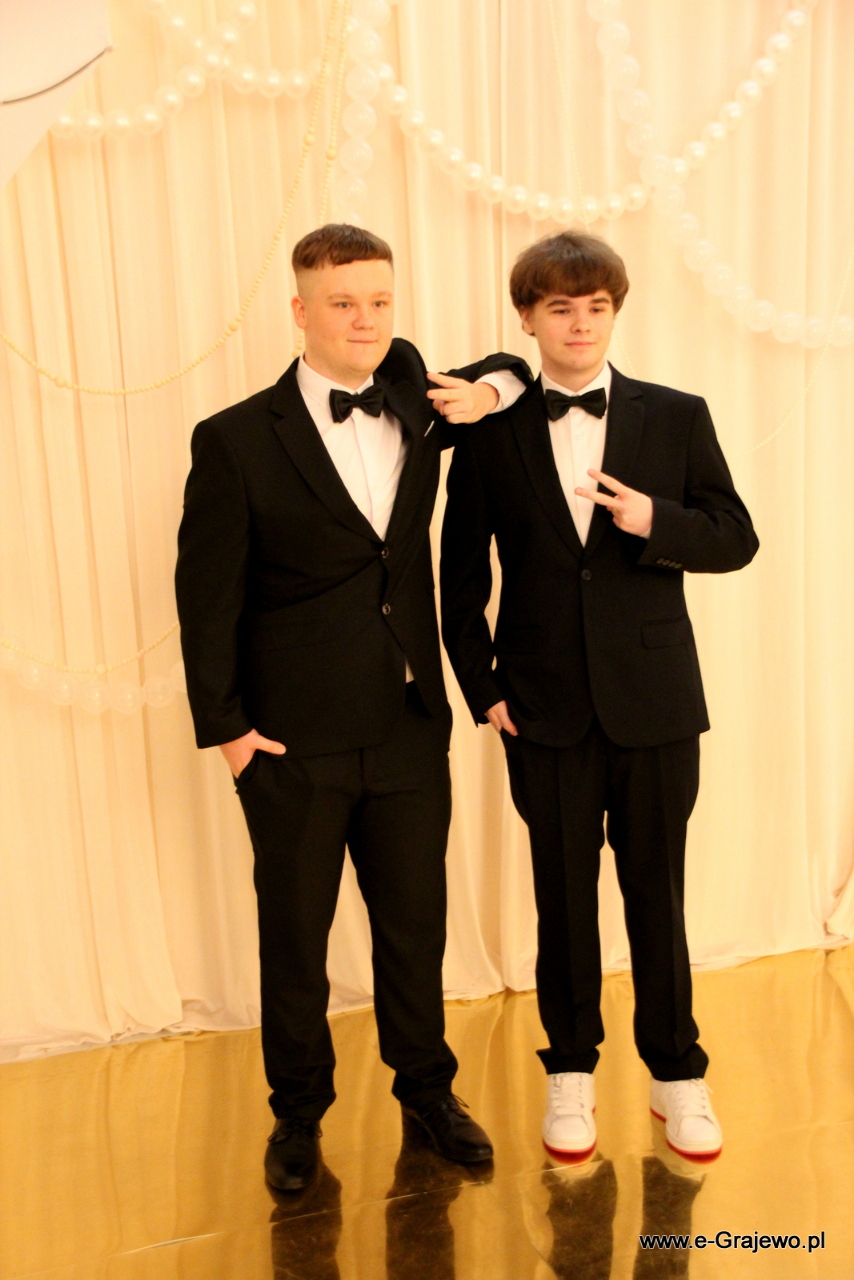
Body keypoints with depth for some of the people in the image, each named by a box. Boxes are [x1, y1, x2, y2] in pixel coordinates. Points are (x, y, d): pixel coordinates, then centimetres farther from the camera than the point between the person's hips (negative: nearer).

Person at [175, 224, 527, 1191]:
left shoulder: (411, 394, 3)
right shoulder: (236, 440, -9)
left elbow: (509, 370, 23)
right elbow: (205, 594, -5)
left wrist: (490, 390, 0)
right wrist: (223, 723, -7)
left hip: (410, 729, 3)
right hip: (293, 744, -3)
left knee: (415, 923, 16)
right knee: (293, 935, 12)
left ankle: (426, 1087, 38)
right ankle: (298, 1112, 34)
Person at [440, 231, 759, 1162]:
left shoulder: (677, 418, 2)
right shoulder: (489, 432, 1)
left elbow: (736, 539, 3)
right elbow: (462, 575, 4)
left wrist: (656, 522, -15)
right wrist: (481, 686, -3)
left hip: (655, 700, 0)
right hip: (547, 707, 0)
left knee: (656, 887, 10)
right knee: (563, 893, 12)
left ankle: (675, 1070, 29)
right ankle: (570, 1068, 30)